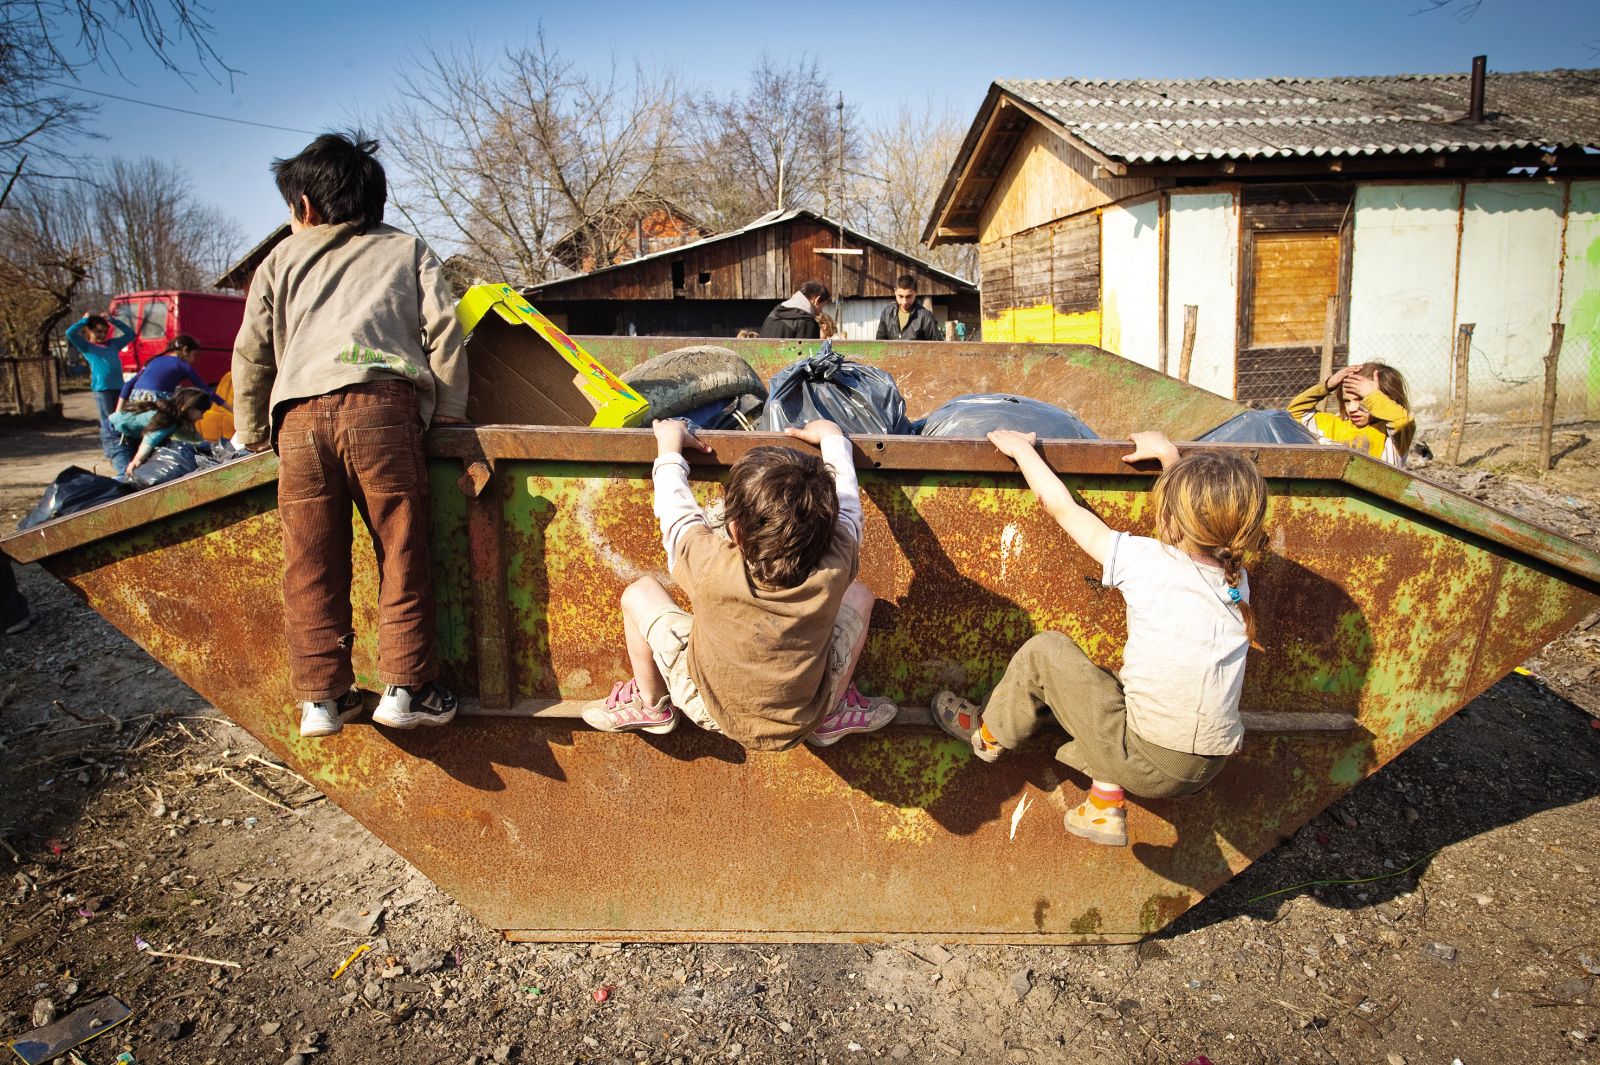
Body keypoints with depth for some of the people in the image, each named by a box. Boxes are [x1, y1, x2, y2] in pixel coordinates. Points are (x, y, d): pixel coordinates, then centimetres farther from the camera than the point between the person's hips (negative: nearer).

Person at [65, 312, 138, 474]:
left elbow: (130, 333, 25)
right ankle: (116, 461, -3)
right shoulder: (86, 346, 8)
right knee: (109, 425, -3)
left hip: (119, 387, 4)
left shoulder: (113, 344, 20)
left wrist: (113, 320, 20)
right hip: (102, 389, -4)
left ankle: (129, 456, 9)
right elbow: (70, 333, -6)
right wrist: (84, 320, 7)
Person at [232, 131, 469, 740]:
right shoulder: (407, 251, 24)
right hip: (383, 405, -1)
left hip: (300, 415, 2)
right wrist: (449, 412, 14)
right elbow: (443, 331, 10)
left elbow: (252, 352, 21)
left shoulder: (281, 259, 27)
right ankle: (405, 687, 1)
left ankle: (322, 696, 8)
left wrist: (252, 434, 30)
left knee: (312, 565, 6)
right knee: (401, 553, 2)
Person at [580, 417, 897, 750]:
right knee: (858, 594, 15)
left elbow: (675, 505, -12)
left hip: (714, 715, -1)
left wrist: (670, 447, 6)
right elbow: (847, 501, -6)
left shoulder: (711, 568, -33)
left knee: (639, 593, 9)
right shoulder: (834, 570, -28)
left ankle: (651, 704, 30)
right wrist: (832, 437, 10)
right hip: (804, 720, 2)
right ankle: (833, 714, 26)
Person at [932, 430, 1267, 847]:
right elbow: (1199, 516, 24)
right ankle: (1107, 803, 23)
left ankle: (989, 734, 26)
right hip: (1208, 769, 7)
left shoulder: (1148, 561, -15)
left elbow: (1064, 508, -3)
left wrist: (1021, 449, 10)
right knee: (1116, 685, 32)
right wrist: (1168, 453, 31)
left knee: (1045, 650, 4)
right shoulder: (1236, 578, 2)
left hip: (1150, 765, -7)